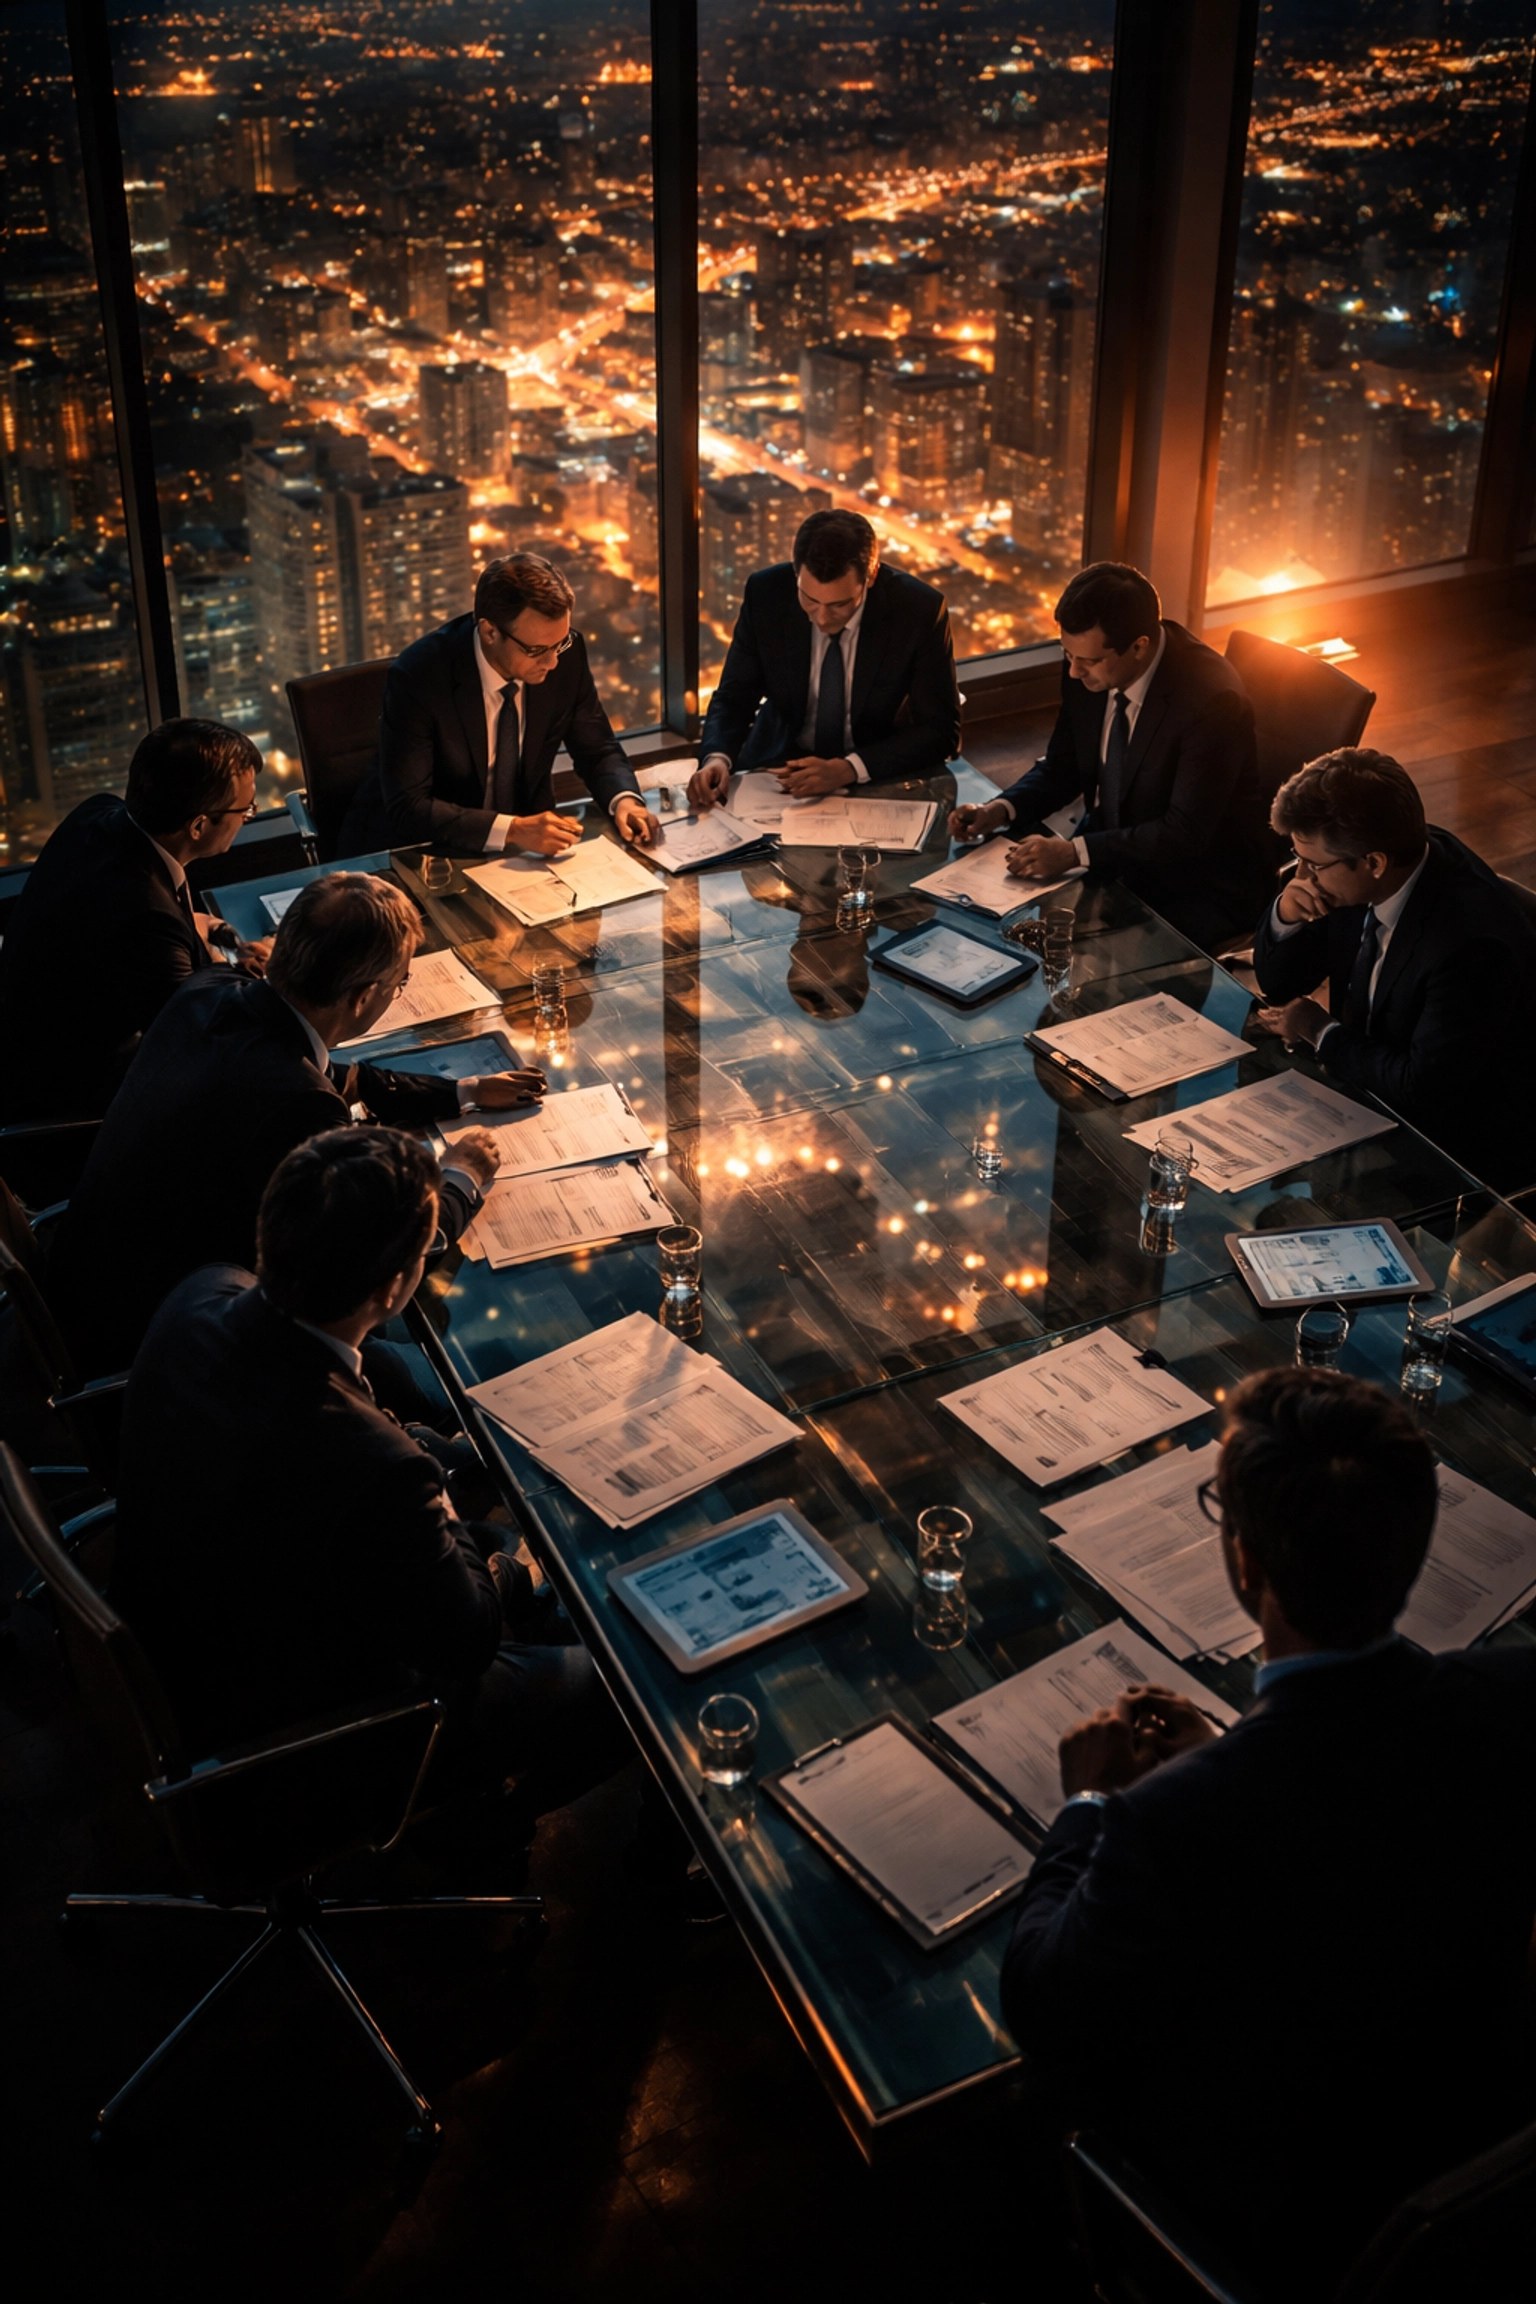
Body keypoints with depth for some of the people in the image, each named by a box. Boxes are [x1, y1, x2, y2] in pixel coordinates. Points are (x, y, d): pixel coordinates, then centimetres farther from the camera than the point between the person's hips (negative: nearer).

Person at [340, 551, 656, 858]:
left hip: (524, 850, 4)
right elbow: (408, 808, -25)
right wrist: (512, 830, -36)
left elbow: (598, 751, 4)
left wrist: (624, 800, -18)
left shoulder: (566, 654, -10)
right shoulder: (419, 677, -23)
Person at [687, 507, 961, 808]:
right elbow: (733, 697, -2)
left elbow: (941, 730, -12)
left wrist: (848, 769, -26)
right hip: (780, 771, 2)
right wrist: (717, 759, -25)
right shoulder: (766, 593, -13)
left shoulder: (919, 610, -18)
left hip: (878, 778, -1)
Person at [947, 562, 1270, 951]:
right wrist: (1001, 809, -12)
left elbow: (1186, 834, -26)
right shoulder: (1086, 661, -7)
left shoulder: (1213, 699, -26)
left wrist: (1073, 852, -33)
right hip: (1109, 852, 6)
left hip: (1201, 886, -6)